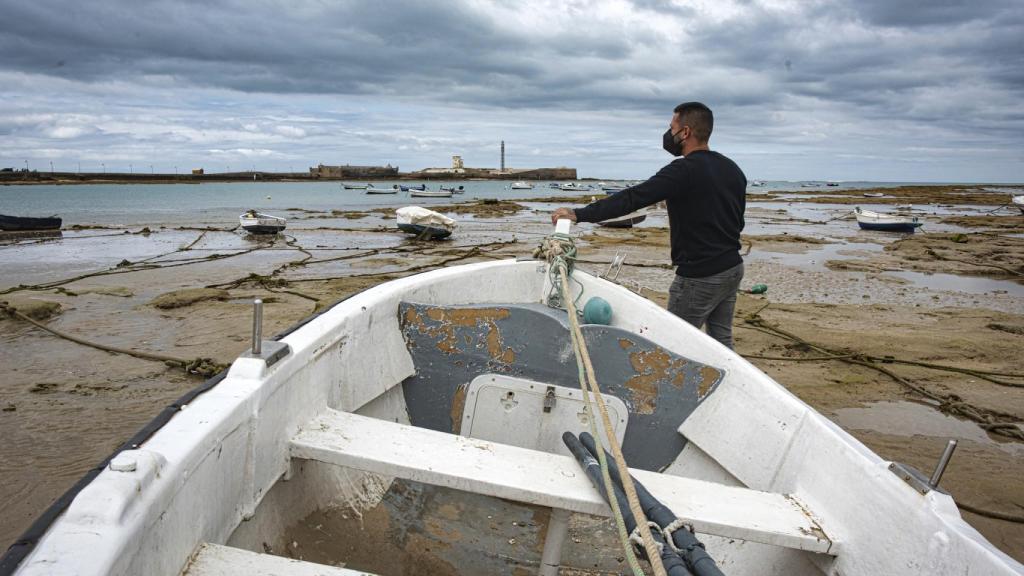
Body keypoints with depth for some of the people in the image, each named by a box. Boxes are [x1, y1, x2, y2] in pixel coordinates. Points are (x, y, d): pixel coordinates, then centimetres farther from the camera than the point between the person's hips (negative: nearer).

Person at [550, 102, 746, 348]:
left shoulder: (684, 170, -19)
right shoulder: (733, 169, 9)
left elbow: (631, 198, -26)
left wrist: (579, 214, -27)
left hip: (700, 276, -8)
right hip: (733, 267, 9)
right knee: (722, 338, 17)